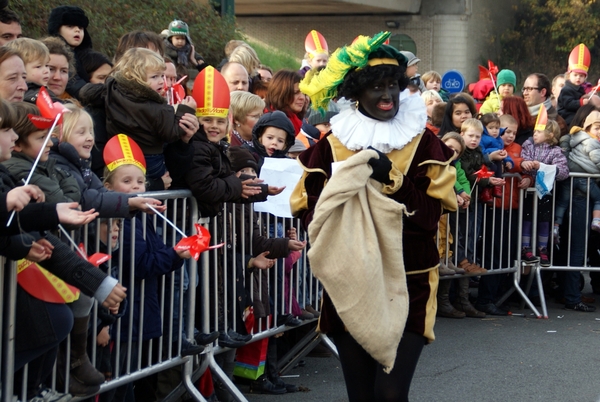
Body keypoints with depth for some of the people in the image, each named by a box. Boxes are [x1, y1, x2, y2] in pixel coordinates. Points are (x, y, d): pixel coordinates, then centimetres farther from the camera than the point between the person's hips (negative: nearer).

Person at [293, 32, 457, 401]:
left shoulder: (423, 143, 0)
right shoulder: (333, 145, 3)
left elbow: (430, 216, -7)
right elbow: (310, 211, 3)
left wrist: (391, 177, -19)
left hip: (408, 284, -2)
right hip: (349, 283, 2)